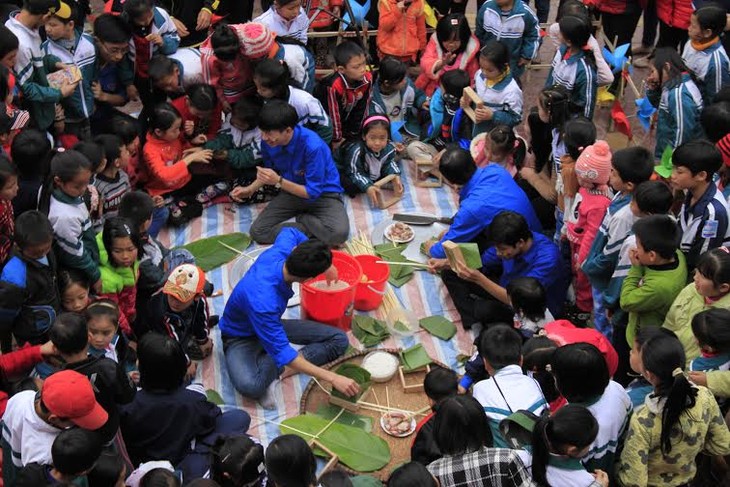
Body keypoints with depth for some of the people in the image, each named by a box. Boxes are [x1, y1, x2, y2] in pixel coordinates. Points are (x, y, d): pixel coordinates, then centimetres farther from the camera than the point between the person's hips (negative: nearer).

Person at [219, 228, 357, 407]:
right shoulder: (262, 302, -41)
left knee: (339, 340, -10)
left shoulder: (280, 251, -21)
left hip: (271, 325, 9)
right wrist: (333, 378, -37)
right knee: (250, 386, -42)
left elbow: (290, 232, 6)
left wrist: (325, 263, 6)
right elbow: (283, 353, -37)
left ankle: (265, 365, -13)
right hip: (240, 337, -9)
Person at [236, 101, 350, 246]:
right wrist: (250, 189, -3)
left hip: (323, 194, -4)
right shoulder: (268, 142, -12)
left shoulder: (313, 146, -30)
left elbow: (313, 192, -25)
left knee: (338, 233, -34)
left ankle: (302, 218, -6)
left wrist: (278, 181, -32)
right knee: (257, 231, -17)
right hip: (292, 191, 4)